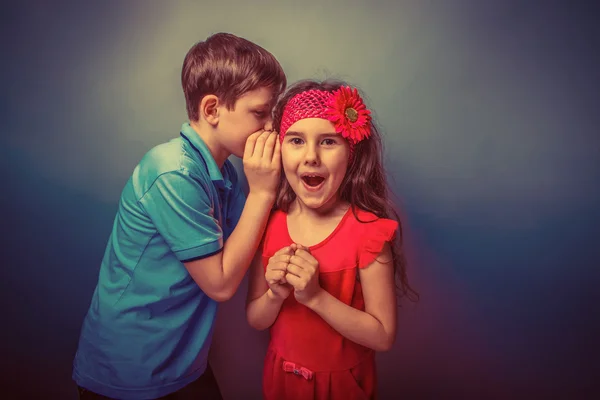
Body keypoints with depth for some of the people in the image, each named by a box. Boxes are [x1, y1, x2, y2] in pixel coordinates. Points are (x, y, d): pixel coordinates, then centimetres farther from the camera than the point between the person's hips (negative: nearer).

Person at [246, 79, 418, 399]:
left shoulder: (368, 230, -21)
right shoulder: (268, 223, -11)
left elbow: (384, 336, -18)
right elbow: (255, 320, -4)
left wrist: (315, 296, -29)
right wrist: (275, 294, -24)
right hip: (281, 374, 3)